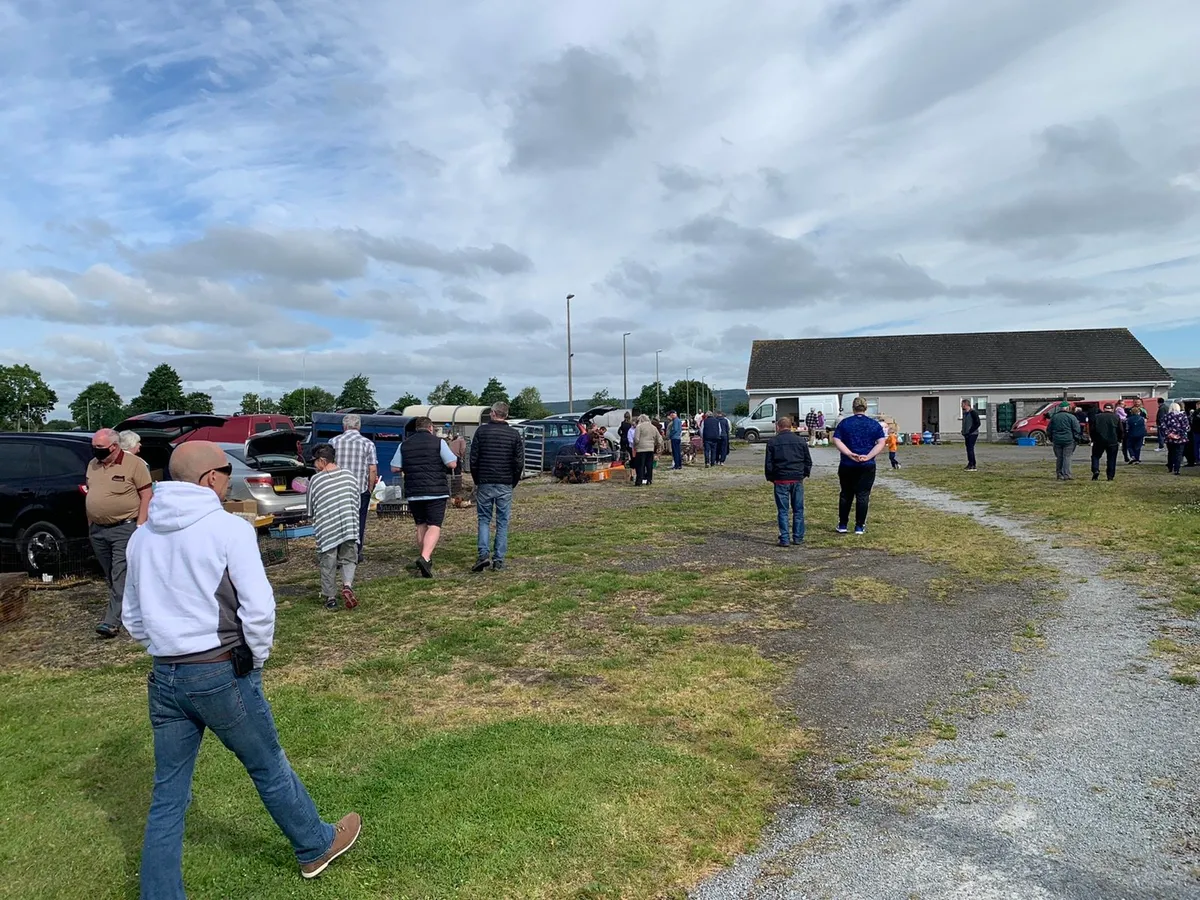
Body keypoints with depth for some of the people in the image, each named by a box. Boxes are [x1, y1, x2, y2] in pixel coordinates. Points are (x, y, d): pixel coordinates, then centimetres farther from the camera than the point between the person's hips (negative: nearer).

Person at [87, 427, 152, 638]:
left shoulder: (134, 464, -10)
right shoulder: (92, 465, 10)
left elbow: (146, 495, -10)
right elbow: (90, 494, 19)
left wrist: (140, 525, -14)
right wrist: (90, 524, 15)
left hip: (124, 528, -7)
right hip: (97, 529, 7)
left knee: (120, 576, -8)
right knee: (109, 576, 15)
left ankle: (112, 621, -10)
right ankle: (120, 608, 30)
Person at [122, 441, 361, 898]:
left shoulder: (142, 536, 7)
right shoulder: (229, 528, -14)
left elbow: (132, 616, 15)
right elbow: (258, 608, -18)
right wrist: (256, 660, -3)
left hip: (164, 677, 5)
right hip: (222, 673, -5)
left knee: (167, 796, 14)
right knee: (269, 768, 14)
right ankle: (317, 846, 34)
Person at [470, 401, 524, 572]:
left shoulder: (482, 431, -2)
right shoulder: (514, 434, 1)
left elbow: (473, 459, -1)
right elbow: (519, 462, 0)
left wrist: (477, 481, 11)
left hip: (485, 483, -1)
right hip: (505, 485, 1)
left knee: (484, 519, 9)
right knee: (502, 522, 6)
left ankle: (483, 554, -6)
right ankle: (499, 560, 5)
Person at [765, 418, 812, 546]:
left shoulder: (772, 442, -1)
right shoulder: (801, 441, 7)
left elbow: (768, 463, -1)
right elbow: (808, 461, 9)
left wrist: (770, 478, 10)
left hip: (781, 480, -2)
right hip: (798, 479, 2)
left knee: (783, 511, 2)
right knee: (798, 510, 9)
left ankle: (784, 539, -1)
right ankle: (798, 538, 12)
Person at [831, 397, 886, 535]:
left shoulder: (844, 423, 2)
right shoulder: (874, 424, 3)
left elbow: (836, 441, -8)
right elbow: (881, 443, -7)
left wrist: (850, 454, -14)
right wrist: (868, 456, -14)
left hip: (847, 466, 1)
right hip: (867, 466, -1)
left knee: (846, 494, 11)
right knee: (863, 495, 4)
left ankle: (842, 525, 15)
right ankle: (859, 527, 5)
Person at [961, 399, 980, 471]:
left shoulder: (973, 412, -11)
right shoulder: (964, 413, 15)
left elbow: (977, 423, -15)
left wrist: (970, 431, -17)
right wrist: (964, 432, 12)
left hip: (972, 434, -9)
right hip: (967, 434, 9)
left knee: (970, 449, -12)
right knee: (968, 449, 10)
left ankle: (972, 466, -11)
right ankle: (970, 464, 16)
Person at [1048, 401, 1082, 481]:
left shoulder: (1054, 417, 8)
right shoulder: (1071, 417, -5)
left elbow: (1049, 430, 14)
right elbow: (1077, 430, -6)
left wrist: (1051, 439, 23)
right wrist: (1077, 439, 5)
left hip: (1057, 441, 4)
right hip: (1068, 441, -3)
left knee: (1059, 458, 10)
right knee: (1067, 457, -2)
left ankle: (1059, 475, 13)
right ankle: (1066, 475, -5)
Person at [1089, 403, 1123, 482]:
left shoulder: (1097, 416, 1)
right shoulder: (1116, 417, 1)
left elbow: (1091, 429, 2)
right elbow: (1121, 430, 3)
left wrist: (1093, 439, 12)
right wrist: (1119, 441, 13)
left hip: (1099, 441, 0)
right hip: (1113, 442, 0)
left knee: (1095, 456, 11)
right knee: (1111, 459, 8)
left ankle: (1095, 470, -11)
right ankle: (1110, 476, 7)